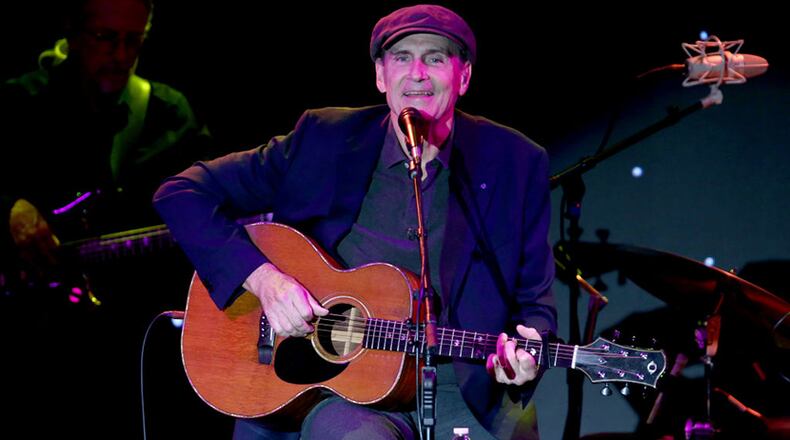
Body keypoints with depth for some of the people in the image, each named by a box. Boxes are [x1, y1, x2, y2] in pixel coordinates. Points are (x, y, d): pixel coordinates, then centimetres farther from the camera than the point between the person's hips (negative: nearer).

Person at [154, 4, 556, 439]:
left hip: (460, 396, 2)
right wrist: (260, 276, -12)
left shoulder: (514, 162, 3)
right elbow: (182, 194, 2)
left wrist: (525, 353, -15)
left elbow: (534, 301, 9)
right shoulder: (325, 139, 1)